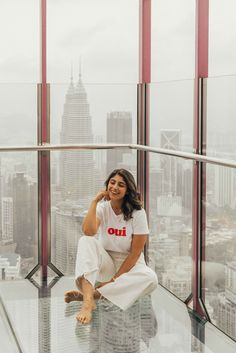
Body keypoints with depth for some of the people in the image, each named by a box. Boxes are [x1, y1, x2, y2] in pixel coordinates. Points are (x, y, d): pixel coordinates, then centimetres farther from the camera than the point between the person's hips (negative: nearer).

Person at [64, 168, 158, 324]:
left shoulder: (138, 213, -11)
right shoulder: (102, 208, -5)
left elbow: (136, 252, -13)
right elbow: (88, 231, -26)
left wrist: (114, 279, -18)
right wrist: (94, 202, -20)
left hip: (129, 265, -1)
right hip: (106, 263, 2)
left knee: (151, 279, -34)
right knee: (86, 241, -27)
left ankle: (94, 294, -33)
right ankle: (88, 301, -43)